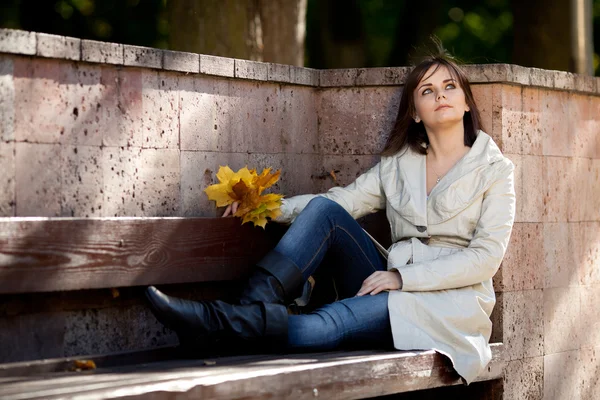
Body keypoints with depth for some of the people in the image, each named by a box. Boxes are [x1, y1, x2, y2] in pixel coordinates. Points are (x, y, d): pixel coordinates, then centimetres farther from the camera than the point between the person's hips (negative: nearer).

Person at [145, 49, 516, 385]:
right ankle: (256, 307, -33)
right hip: (395, 290, 5)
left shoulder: (494, 169, 2)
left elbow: (487, 257, -8)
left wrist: (403, 277, -16)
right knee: (323, 210, -16)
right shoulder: (398, 164, 16)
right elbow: (340, 201, 8)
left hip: (452, 305, -5)